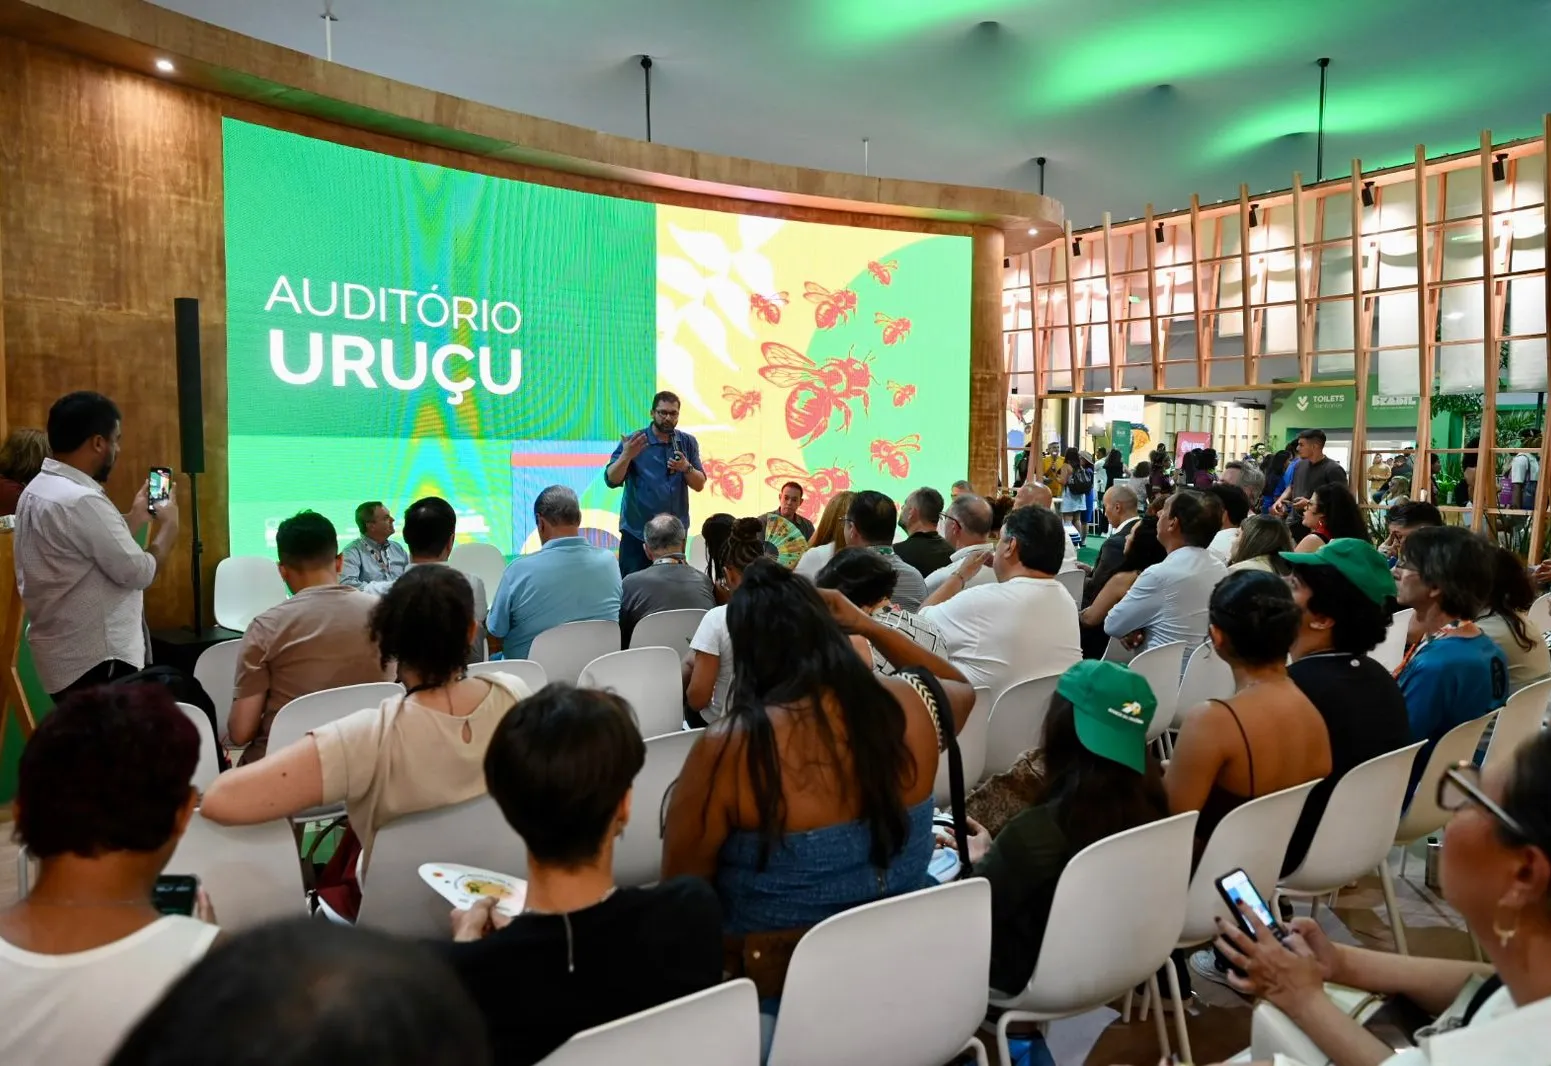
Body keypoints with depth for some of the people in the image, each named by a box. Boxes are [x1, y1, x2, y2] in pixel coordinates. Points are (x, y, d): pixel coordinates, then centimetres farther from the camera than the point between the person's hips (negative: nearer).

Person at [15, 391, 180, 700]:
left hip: (66, 654, 10)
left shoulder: (38, 490, 10)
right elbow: (139, 572, -18)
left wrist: (136, 517, 20)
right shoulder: (81, 501, -23)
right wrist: (168, 526, -3)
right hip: (94, 661, -10)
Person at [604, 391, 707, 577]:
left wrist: (686, 468, -19)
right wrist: (626, 455, -29)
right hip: (637, 533, -3)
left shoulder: (688, 443, 4)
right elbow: (611, 481, -12)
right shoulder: (633, 441, -5)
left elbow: (699, 485, 2)